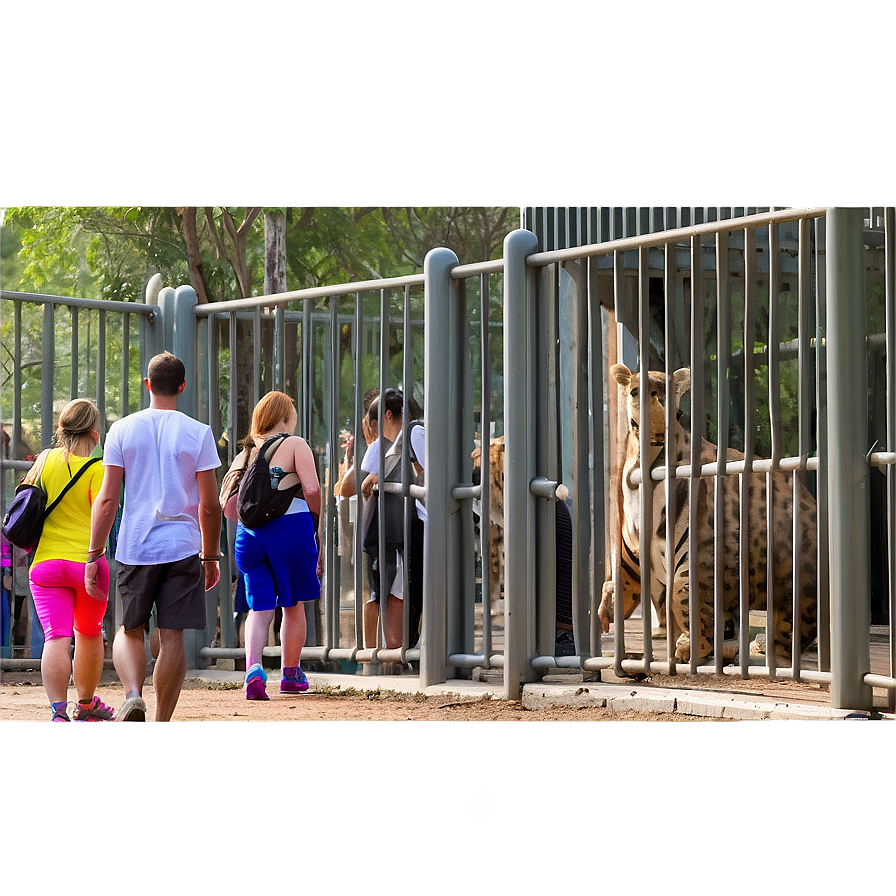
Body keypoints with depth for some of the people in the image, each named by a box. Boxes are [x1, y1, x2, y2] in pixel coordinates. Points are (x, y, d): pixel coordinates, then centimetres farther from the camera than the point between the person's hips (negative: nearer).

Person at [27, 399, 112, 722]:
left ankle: (58, 709, -26)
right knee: (89, 634, 20)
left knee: (56, 638, -7)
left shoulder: (46, 459, 4)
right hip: (87, 562, -2)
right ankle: (86, 704, 36)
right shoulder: (97, 470, -8)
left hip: (45, 562, 2)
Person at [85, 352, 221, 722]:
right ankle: (161, 728, 3)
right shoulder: (198, 433, 0)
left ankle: (133, 694, -12)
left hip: (134, 549, 1)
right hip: (182, 548, -1)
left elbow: (107, 499, -2)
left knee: (129, 631, 14)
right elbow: (209, 504, 0)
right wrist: (210, 556, 11)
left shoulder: (123, 429, 1)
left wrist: (95, 554, 2)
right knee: (172, 636, 3)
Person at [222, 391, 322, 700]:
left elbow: (229, 508, 10)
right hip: (291, 526, -4)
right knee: (293, 605, 12)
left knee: (259, 608, 5)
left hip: (249, 534, 4)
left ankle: (253, 668, -18)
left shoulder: (244, 454, 15)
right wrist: (315, 522, 5)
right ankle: (290, 674, 22)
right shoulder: (295, 445, 2)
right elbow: (311, 489, -10)